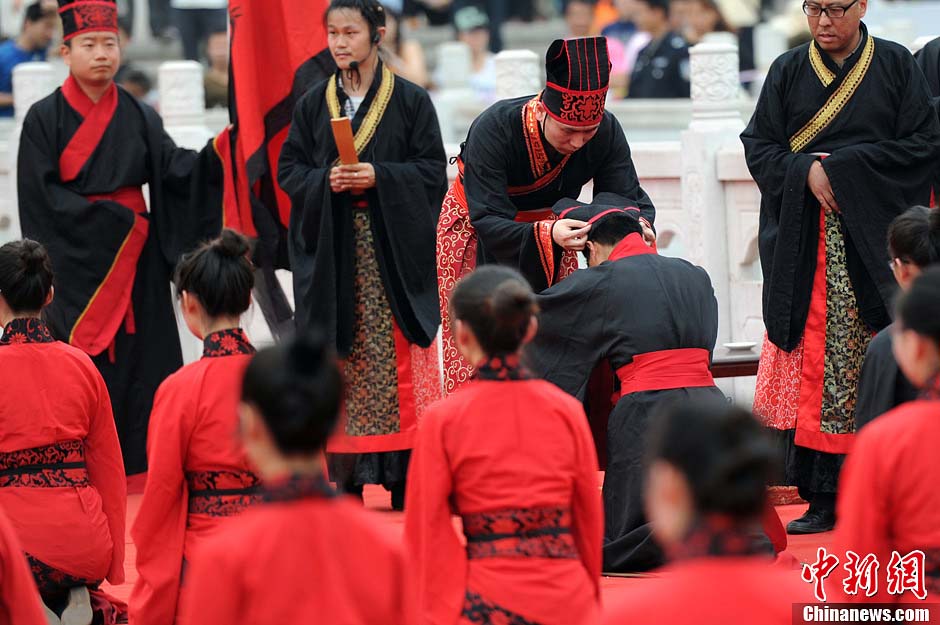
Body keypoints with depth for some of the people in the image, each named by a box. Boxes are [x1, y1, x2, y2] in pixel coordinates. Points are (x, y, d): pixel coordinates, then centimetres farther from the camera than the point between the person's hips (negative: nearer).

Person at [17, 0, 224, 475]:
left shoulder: (140, 117, 8)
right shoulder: (44, 119, -2)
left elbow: (174, 167, -4)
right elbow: (42, 194, -7)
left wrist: (215, 154, -25)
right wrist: (113, 219, -11)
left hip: (133, 260, 3)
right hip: (73, 263, -3)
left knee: (138, 365, 0)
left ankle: (139, 468, 3)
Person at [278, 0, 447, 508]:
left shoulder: (411, 101, 1)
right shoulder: (312, 104, 10)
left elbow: (432, 171, -2)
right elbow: (289, 170, 8)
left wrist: (380, 177, -16)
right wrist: (325, 180, -11)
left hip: (393, 249, -2)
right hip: (331, 251, 2)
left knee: (397, 362, -5)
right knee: (340, 360, -1)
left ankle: (405, 478, -2)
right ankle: (345, 478, 3)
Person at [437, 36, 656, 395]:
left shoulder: (606, 132, -24)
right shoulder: (492, 130, -36)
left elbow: (628, 196, -23)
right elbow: (487, 221, -39)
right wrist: (547, 234, -57)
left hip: (552, 227, 4)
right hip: (478, 235, -3)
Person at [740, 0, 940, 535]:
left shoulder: (896, 66, 5)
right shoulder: (789, 71, 11)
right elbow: (758, 146, 8)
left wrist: (844, 168, -9)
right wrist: (805, 170, -11)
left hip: (874, 243, -2)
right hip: (804, 245, 2)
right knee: (812, 365, -5)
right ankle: (823, 500, -2)